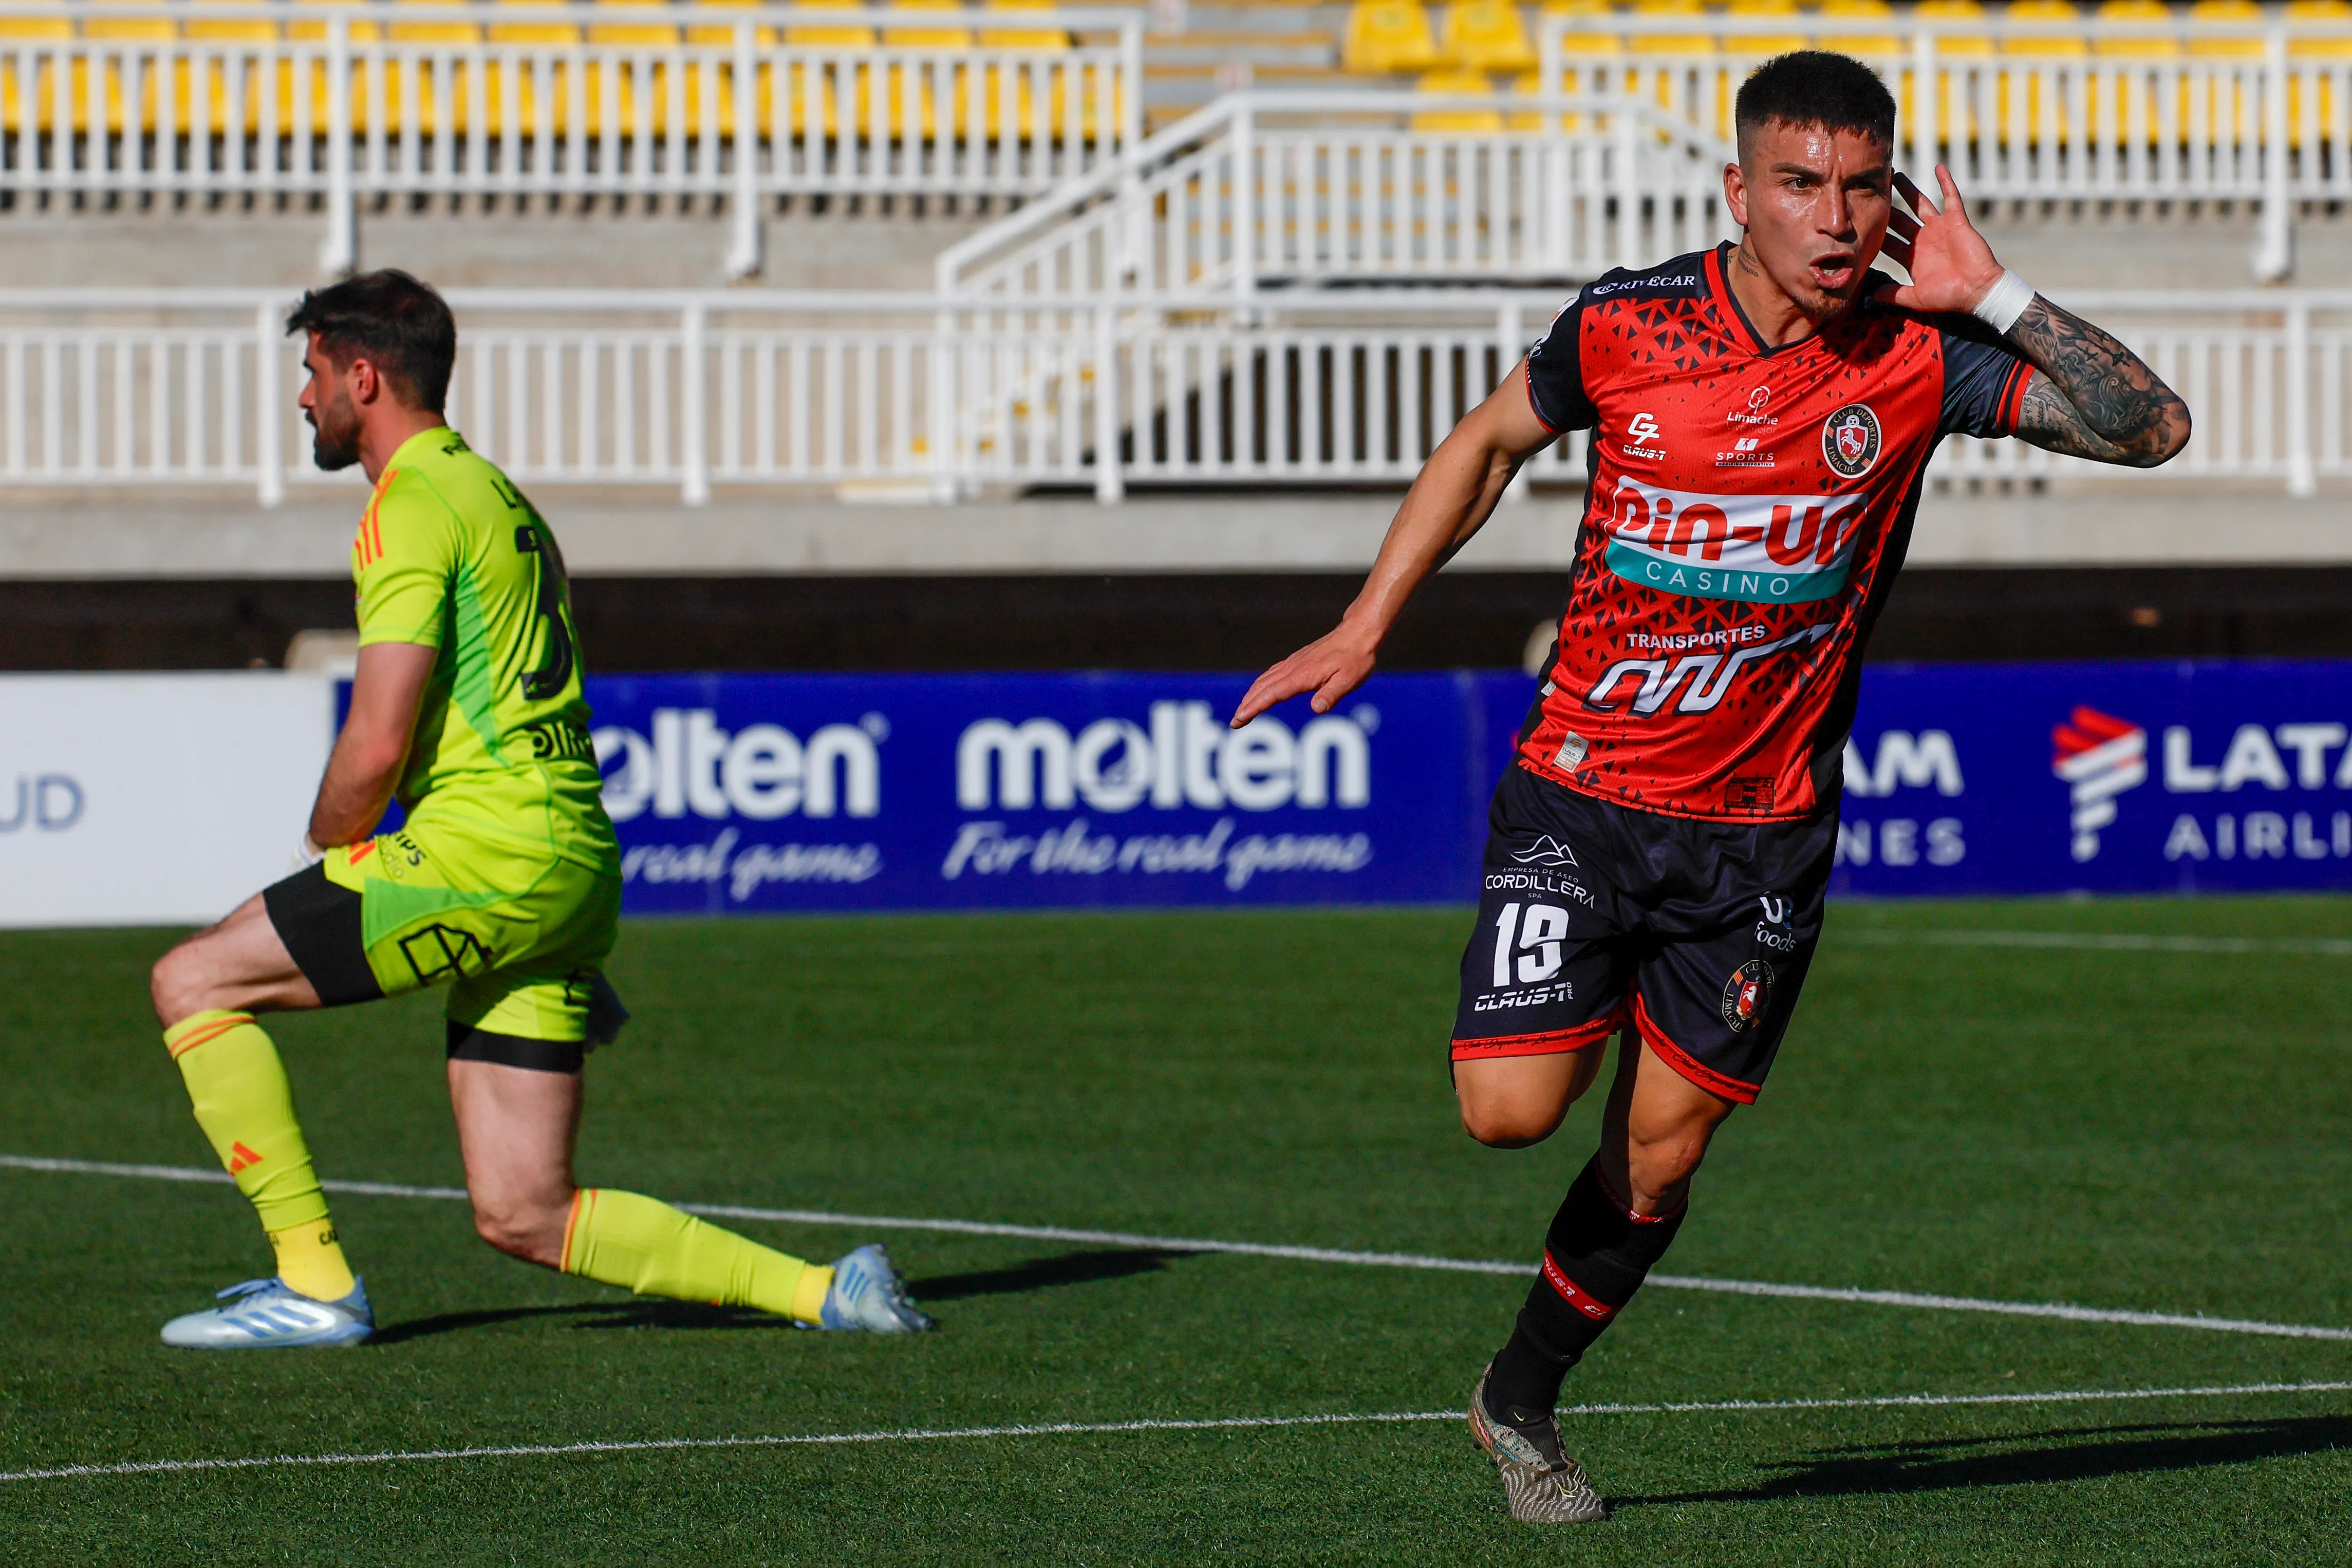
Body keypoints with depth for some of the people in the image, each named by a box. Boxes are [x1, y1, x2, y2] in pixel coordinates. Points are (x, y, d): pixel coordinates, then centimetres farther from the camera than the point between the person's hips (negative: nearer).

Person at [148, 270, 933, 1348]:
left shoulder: (411, 511, -7)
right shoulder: (501, 498, 24)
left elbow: (377, 745, -14)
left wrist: (324, 849, 5)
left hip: (484, 855, -9)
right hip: (569, 871, 9)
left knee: (193, 983, 0)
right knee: (522, 1214, 7)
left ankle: (313, 1282, -3)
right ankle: (818, 1292, 0)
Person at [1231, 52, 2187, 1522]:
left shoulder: (1919, 358, -10)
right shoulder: (1624, 325, -10)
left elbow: (2151, 426, -16)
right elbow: (1490, 442, 9)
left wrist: (1995, 298, -25)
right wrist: (1362, 631, 7)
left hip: (1763, 831, 1)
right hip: (1581, 792, -1)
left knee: (1659, 1164, 6)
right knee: (1510, 1109, -15)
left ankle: (1523, 1401, 30)